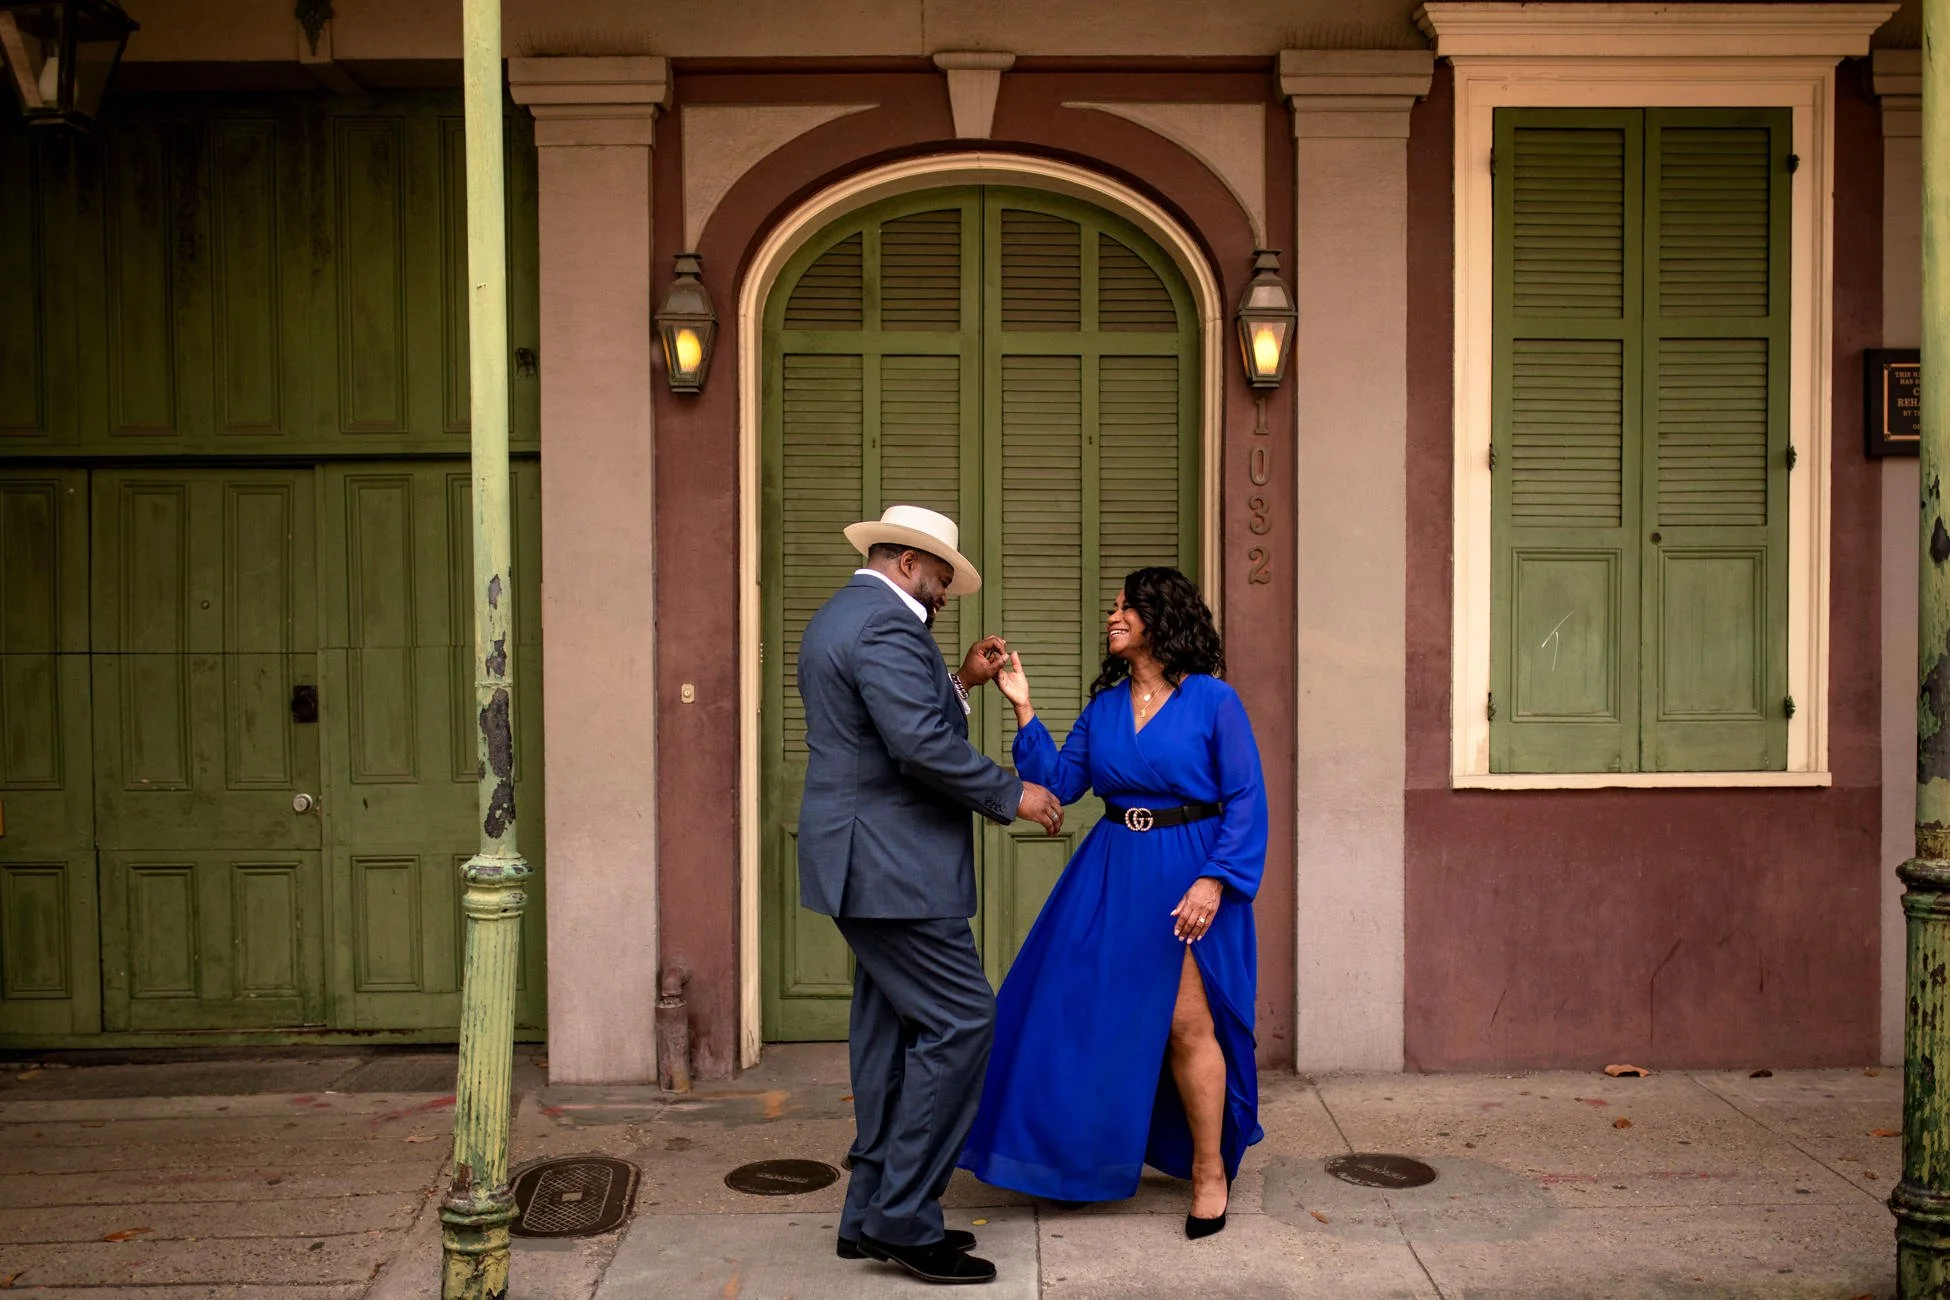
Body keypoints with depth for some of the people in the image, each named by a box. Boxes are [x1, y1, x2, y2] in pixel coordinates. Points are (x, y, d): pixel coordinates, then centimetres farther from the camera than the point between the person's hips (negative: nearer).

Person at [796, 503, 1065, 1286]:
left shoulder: (841, 616, 18)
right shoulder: (887, 625, -16)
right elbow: (922, 745, -26)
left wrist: (960, 685, 15)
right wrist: (1013, 796, -16)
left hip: (866, 865, 11)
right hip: (893, 867, -11)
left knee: (891, 1031, 14)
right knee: (960, 1021, -7)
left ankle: (874, 1217, 21)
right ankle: (905, 1217, -2)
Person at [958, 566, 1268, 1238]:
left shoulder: (1213, 700, -7)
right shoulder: (1104, 704, 9)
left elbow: (1247, 801, -8)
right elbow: (1060, 782, 4)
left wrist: (1214, 880, -17)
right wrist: (1023, 709, -1)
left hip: (1185, 874, -5)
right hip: (1110, 873, 5)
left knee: (1185, 1022, -5)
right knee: (1084, 1012, 8)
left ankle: (1210, 1170, 13)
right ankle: (1090, 1151, 28)